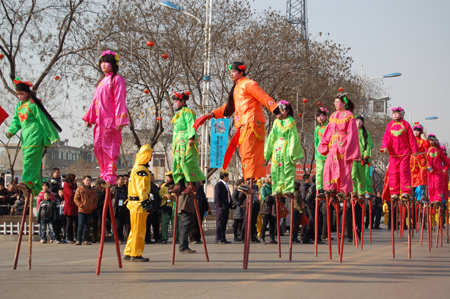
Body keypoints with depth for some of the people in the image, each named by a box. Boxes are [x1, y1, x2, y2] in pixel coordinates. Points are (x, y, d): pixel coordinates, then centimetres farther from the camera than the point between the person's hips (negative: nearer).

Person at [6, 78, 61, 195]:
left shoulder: (33, 105, -8)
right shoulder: (19, 106, 16)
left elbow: (44, 120, -7)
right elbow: (16, 120, 18)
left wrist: (53, 136, -5)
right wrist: (11, 131, -2)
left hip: (35, 133, -8)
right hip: (25, 134, 8)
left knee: (30, 156, -23)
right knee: (33, 159, 6)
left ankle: (28, 182, -36)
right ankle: (36, 187, 8)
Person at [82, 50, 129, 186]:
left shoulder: (116, 79, -2)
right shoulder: (102, 81, 21)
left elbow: (120, 101, -9)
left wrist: (120, 121, -16)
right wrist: (89, 118, 19)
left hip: (110, 119, -8)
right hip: (100, 121, 8)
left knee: (109, 148, -8)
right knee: (98, 147, 5)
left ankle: (110, 178, -6)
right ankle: (104, 175, 10)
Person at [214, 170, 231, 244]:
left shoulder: (226, 185, 22)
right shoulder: (218, 185, -7)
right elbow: (217, 196, -13)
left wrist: (230, 205, 14)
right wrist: (220, 206, -19)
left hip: (226, 207, 9)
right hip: (221, 207, -9)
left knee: (224, 223, 11)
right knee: (220, 223, -8)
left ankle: (223, 238, 14)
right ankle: (219, 239, -9)